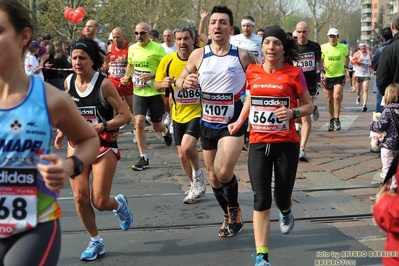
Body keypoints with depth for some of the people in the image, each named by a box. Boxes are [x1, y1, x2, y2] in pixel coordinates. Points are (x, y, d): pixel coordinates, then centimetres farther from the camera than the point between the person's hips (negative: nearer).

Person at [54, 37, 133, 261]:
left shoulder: (104, 84, -17)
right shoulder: (69, 82, -2)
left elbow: (125, 115, -15)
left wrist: (103, 126, -29)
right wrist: (62, 131, 5)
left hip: (104, 145, -4)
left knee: (100, 202, -5)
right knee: (80, 197, -2)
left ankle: (119, 204, 34)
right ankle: (96, 242, 19)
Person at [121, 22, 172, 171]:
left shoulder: (157, 48, -12)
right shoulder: (132, 48, 4)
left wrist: (152, 75, -25)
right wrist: (126, 77, 5)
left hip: (155, 92, -3)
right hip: (138, 92, 3)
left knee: (156, 126, 9)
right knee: (139, 122, -11)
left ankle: (165, 131, 49)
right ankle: (143, 159, -2)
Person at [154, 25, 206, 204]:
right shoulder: (167, 61, -3)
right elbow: (157, 85, 5)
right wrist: (163, 84, -18)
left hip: (198, 111, -4)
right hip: (178, 114, 5)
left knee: (187, 146, -24)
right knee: (182, 155, 11)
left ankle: (198, 176, 5)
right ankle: (197, 187, 33)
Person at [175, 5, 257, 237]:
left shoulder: (243, 56, -8)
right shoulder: (198, 55, -1)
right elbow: (179, 81, 8)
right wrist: (185, 82, -15)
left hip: (233, 123, -4)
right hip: (207, 124, 4)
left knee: (223, 172, -20)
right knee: (214, 176, 13)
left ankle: (235, 209, 11)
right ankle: (230, 216, 37)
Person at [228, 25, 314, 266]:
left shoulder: (294, 73, -6)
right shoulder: (253, 71, 3)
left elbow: (309, 106, 1)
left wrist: (293, 112, -19)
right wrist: (239, 122, 8)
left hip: (286, 144, -1)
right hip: (258, 144, 2)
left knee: (281, 198, 9)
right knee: (261, 200, -5)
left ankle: (286, 213, 49)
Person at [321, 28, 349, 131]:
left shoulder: (343, 47, -3)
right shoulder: (324, 47, -3)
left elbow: (346, 57, 18)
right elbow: (320, 61, 6)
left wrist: (346, 67, 6)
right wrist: (322, 71, -7)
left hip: (340, 75, -2)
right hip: (327, 76, 2)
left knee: (337, 97, -17)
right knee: (329, 99, 10)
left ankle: (337, 120, -4)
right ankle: (331, 120, 25)